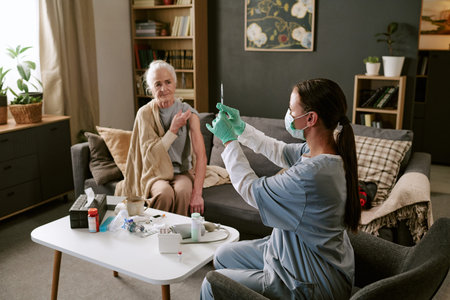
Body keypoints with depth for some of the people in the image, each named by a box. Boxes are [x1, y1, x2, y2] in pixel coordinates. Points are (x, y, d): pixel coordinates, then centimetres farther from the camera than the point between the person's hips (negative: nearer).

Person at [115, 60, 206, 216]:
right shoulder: (145, 113, -5)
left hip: (181, 172, 1)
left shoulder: (188, 112, -6)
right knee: (165, 193, -32)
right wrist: (174, 129, -20)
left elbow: (201, 155, -14)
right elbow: (151, 154, -11)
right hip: (155, 174, 0)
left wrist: (197, 193, -25)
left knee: (182, 192, -32)